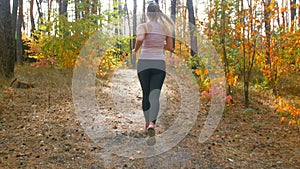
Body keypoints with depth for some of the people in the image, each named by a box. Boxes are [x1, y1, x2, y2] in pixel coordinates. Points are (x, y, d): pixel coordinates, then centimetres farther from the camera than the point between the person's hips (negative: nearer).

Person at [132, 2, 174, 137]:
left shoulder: (143, 26, -3)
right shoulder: (166, 27, 7)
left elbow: (140, 39, -23)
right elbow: (170, 47, 12)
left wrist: (135, 50, -4)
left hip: (144, 63, 0)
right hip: (159, 64, 1)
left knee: (146, 94, 17)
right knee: (154, 96, -8)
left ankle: (148, 123, 28)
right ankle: (152, 123, -31)